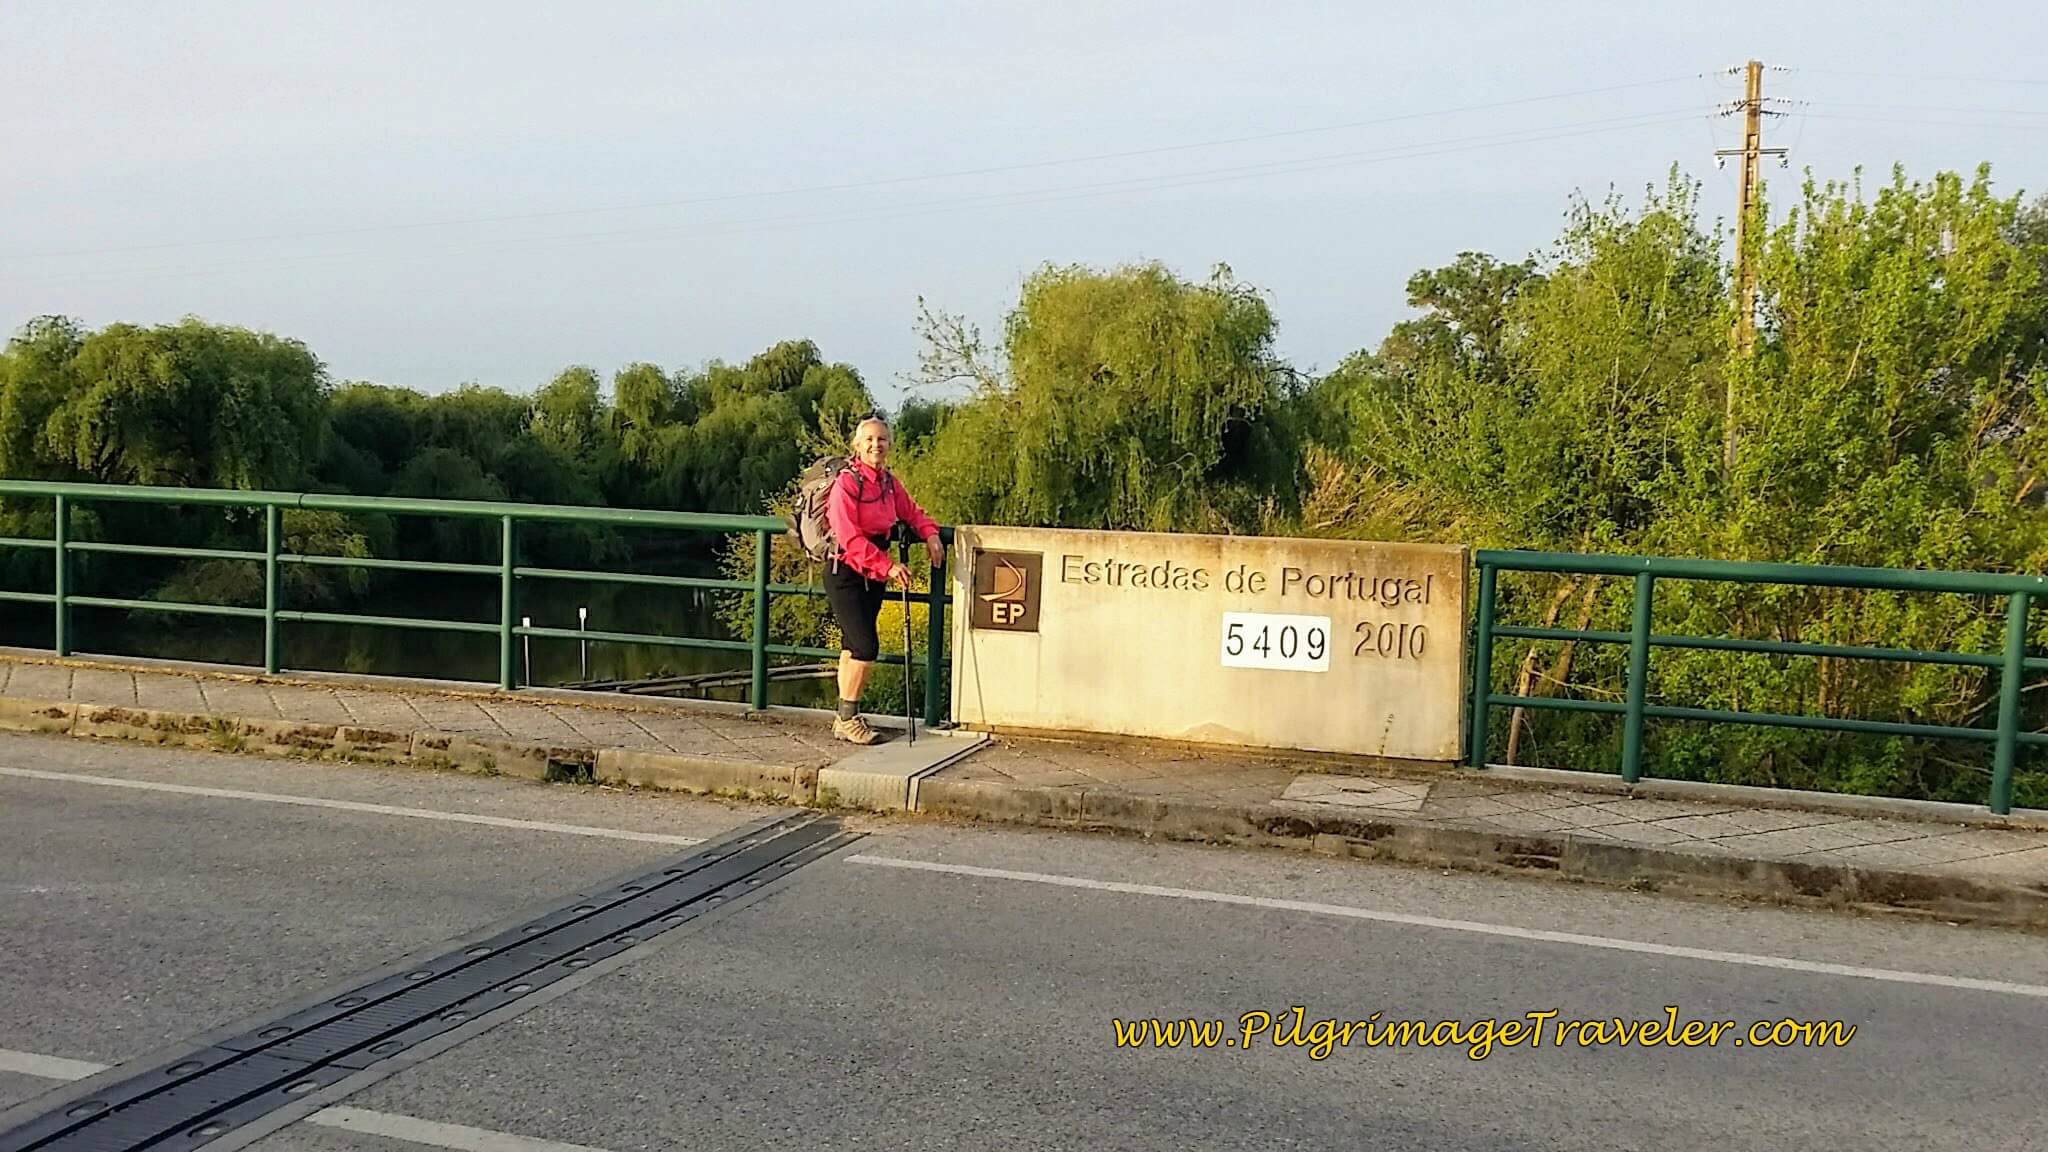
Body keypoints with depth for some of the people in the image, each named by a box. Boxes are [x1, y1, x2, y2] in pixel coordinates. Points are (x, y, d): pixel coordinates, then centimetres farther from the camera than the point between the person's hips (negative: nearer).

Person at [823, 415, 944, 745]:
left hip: (874, 577, 7)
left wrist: (930, 534, 1)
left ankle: (844, 717, 21)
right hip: (845, 574, -7)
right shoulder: (847, 483, -17)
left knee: (853, 647, 13)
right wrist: (888, 566, -29)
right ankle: (847, 720, -1)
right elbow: (850, 538, -23)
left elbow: (911, 511, 22)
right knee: (866, 647, -13)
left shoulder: (889, 482, 7)